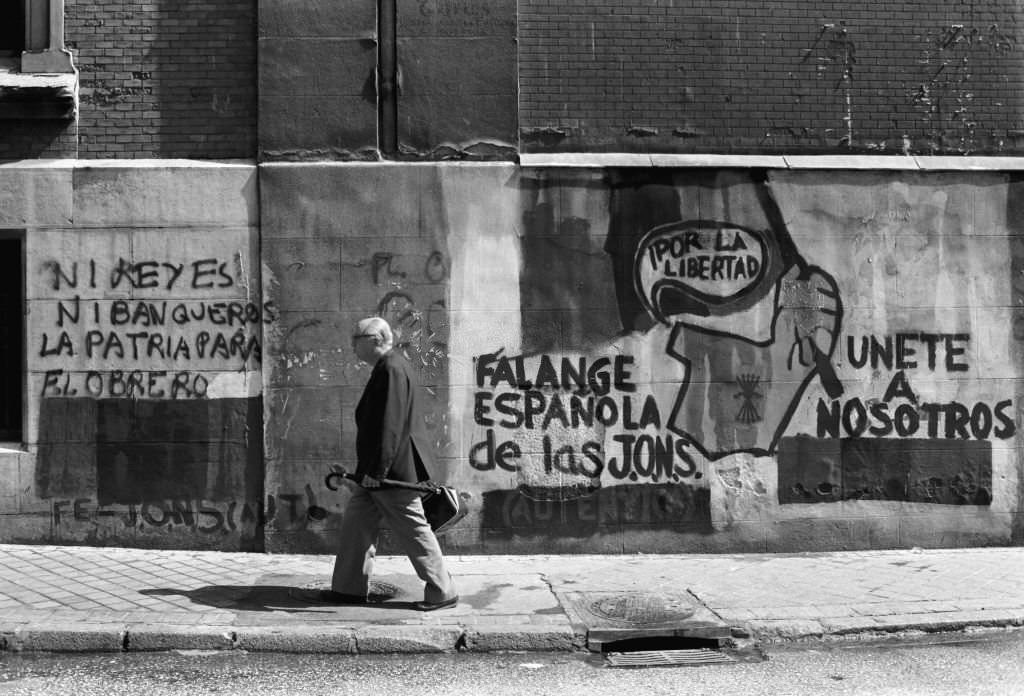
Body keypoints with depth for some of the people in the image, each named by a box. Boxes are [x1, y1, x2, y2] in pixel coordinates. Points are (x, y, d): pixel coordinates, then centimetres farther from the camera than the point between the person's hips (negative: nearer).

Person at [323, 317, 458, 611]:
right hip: (380, 470, 11)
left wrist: (377, 469, -24)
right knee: (356, 522, 14)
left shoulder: (392, 371, -19)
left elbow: (390, 424, -25)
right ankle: (351, 588, 21)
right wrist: (371, 468, 23)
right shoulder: (386, 368, 15)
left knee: (414, 531, -2)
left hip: (395, 470, -11)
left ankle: (443, 593, 7)